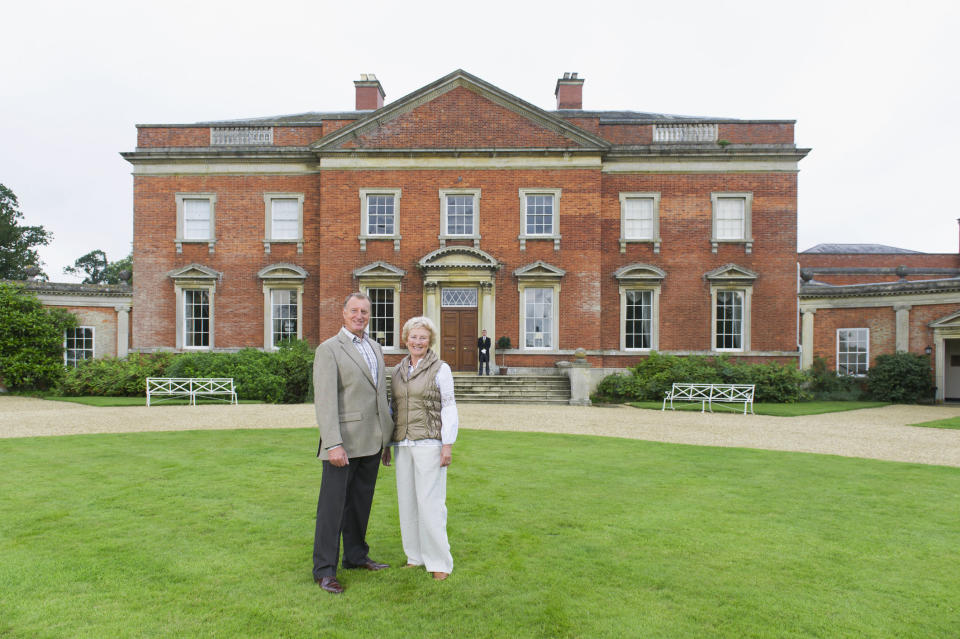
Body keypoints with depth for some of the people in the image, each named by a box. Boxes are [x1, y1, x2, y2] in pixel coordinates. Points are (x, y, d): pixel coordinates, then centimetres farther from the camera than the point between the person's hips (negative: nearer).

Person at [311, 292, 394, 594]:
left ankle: (356, 555, 32)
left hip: (372, 441, 7)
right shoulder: (328, 349, -8)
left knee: (361, 501, 17)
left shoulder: (374, 347, 14)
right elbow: (325, 400, -15)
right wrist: (333, 444, -22)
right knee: (333, 504, 2)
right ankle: (324, 570, 14)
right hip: (344, 441, -7)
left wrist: (388, 431, 16)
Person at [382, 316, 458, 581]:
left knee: (430, 501, -4)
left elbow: (449, 408, -4)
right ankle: (416, 556, 23)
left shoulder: (440, 369, -2)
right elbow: (393, 407, 17)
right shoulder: (398, 370, 12)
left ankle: (439, 561, 9)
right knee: (407, 501, 9)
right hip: (403, 444, 5)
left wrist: (448, 444, -10)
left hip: (429, 442, -5)